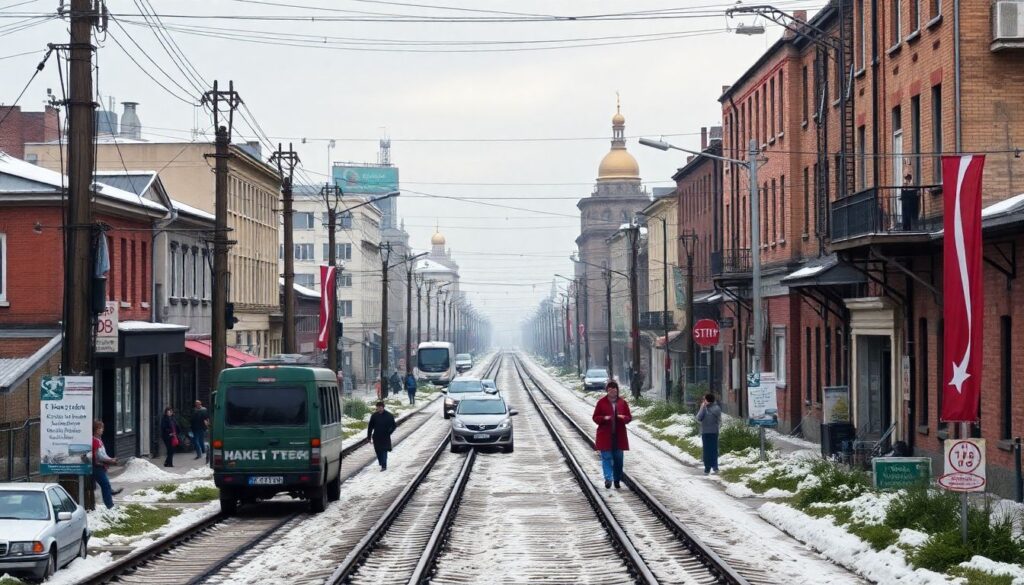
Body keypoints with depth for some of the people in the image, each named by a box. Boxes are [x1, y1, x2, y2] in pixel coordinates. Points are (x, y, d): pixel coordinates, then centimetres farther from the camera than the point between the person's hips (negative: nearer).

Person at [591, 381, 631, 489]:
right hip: (605, 435, -2)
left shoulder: (622, 403, 6)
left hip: (619, 435, 2)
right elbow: (595, 418, 2)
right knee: (606, 457, -10)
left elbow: (629, 417, 10)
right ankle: (608, 478, -15)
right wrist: (604, 418, -18)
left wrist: (623, 417, -13)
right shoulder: (601, 402, 1)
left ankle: (617, 480, 18)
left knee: (618, 458, 7)